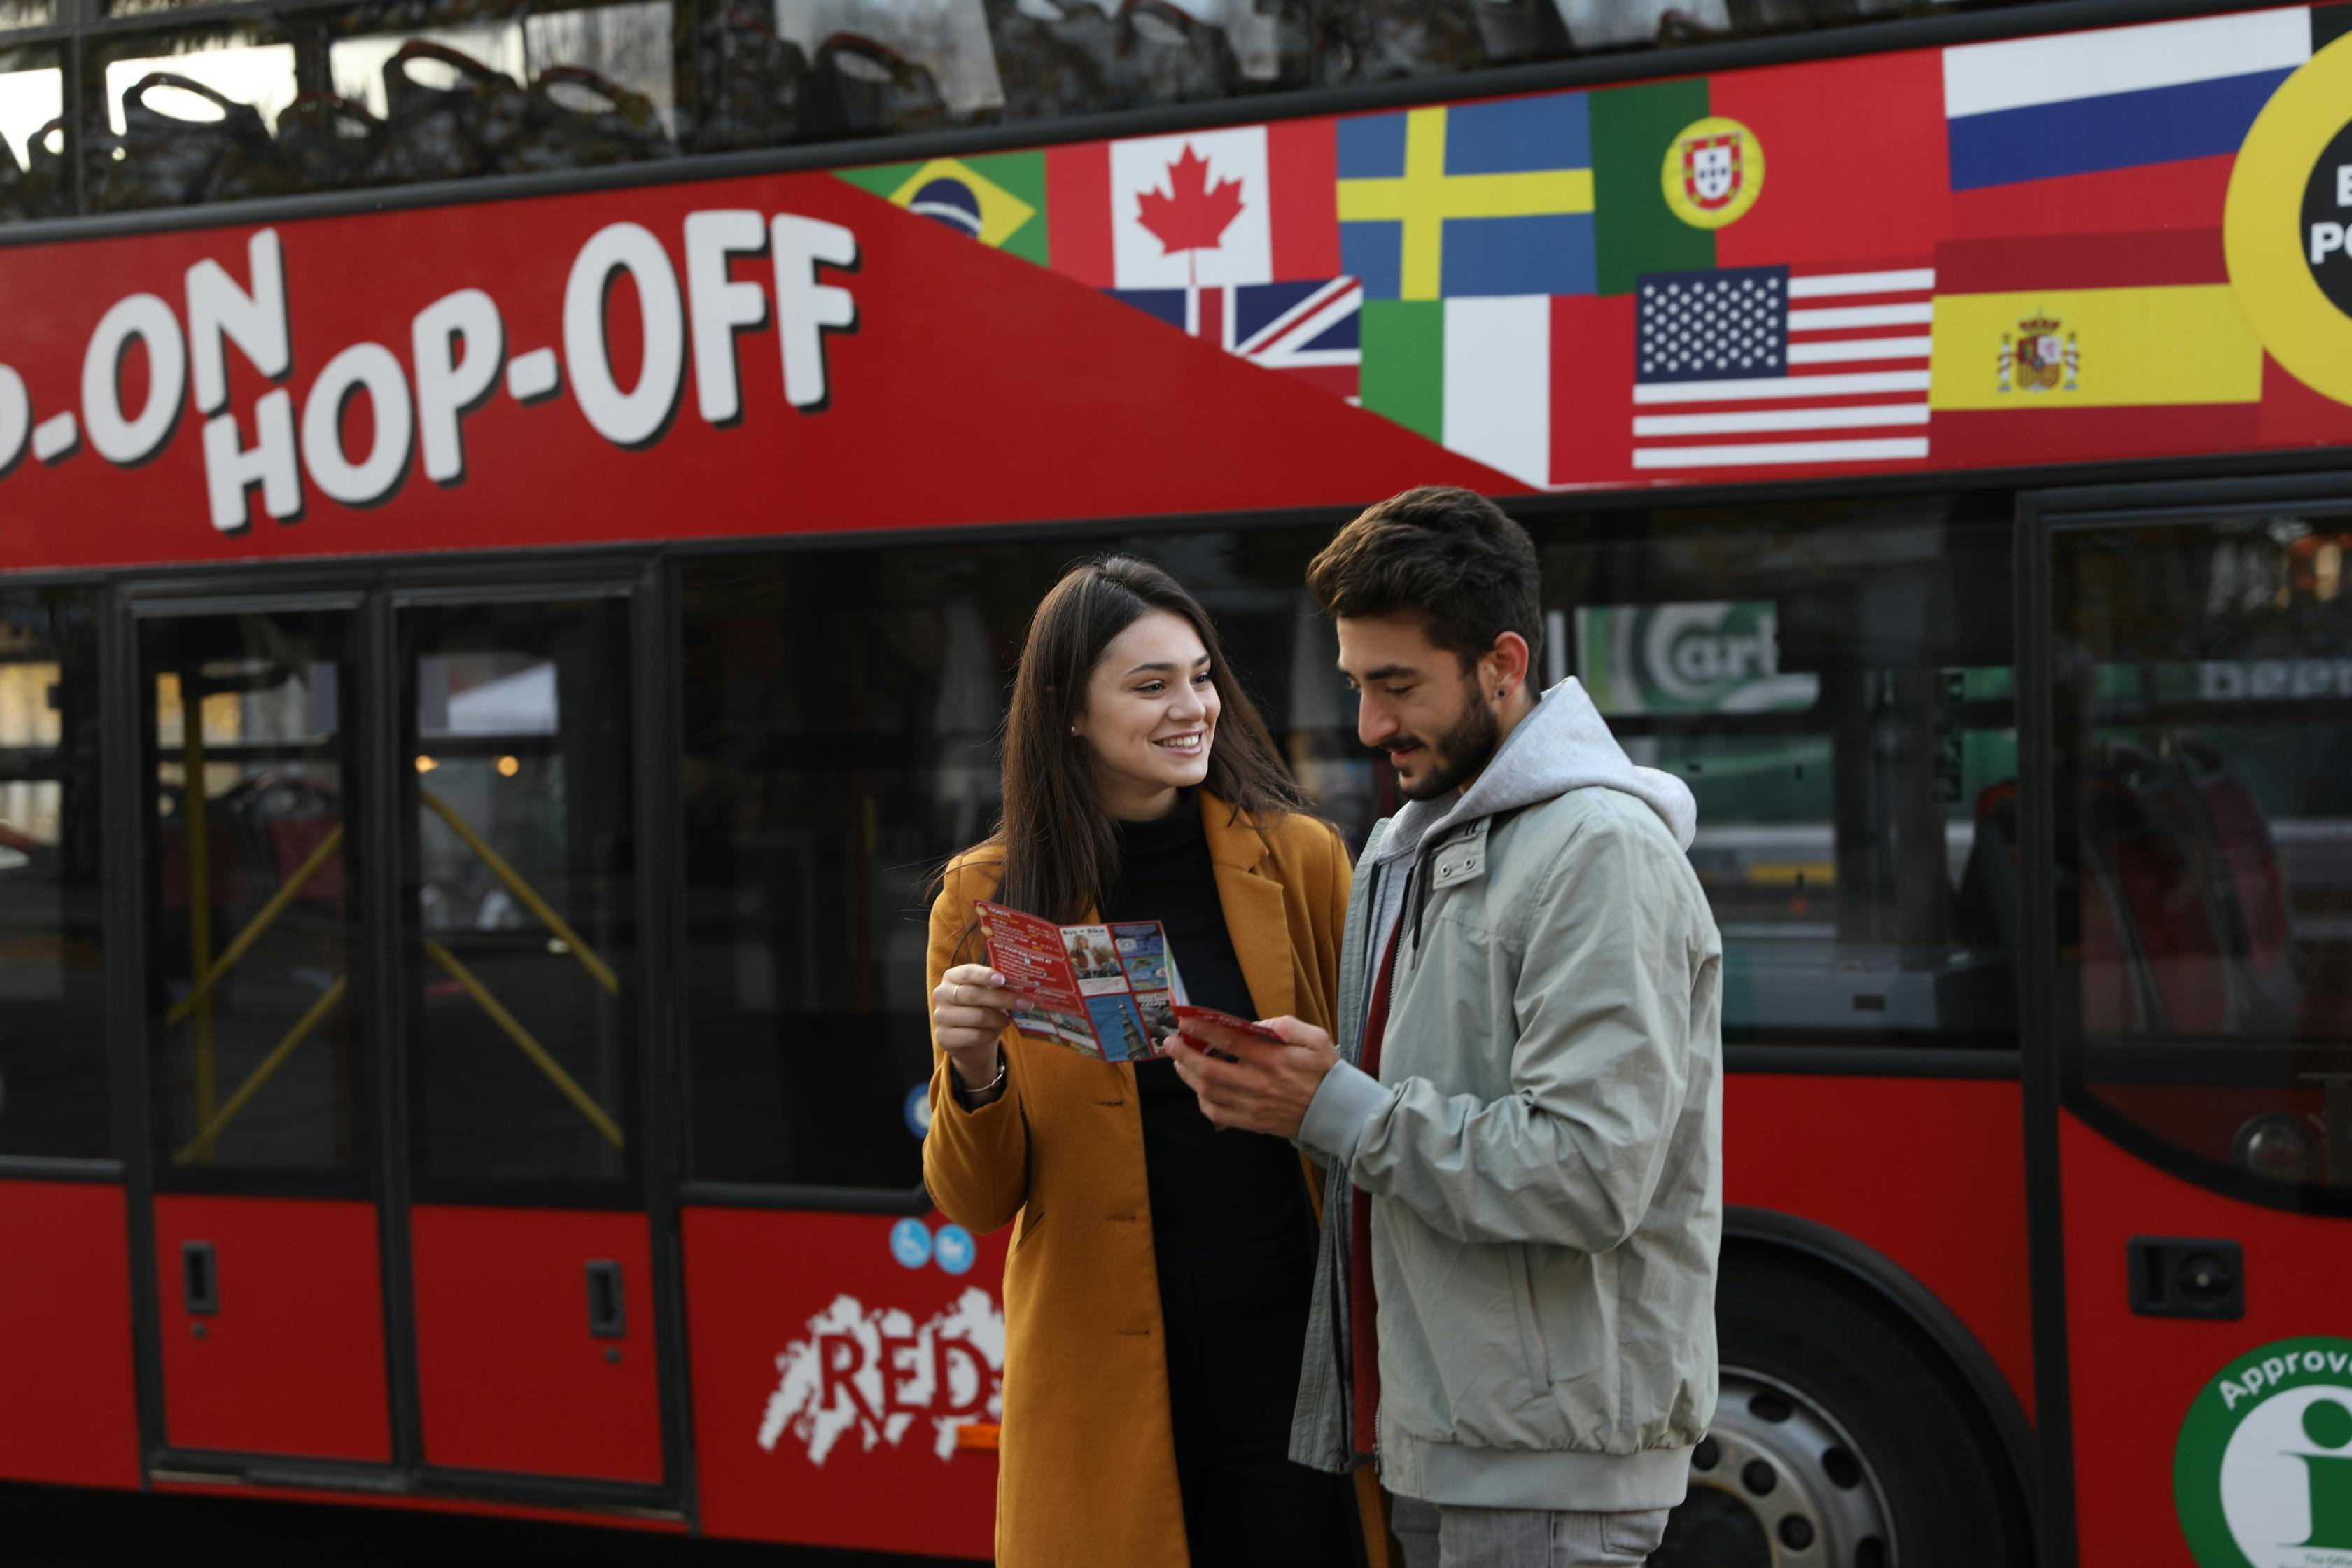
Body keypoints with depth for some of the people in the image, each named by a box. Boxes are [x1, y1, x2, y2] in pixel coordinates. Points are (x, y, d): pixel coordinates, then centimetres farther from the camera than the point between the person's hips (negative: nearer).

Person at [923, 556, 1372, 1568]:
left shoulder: (1300, 858, -1)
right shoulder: (989, 898, -1)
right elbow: (976, 1202, 2)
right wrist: (975, 1073, -17)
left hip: (1293, 1341, 0)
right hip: (1102, 1366, 0)